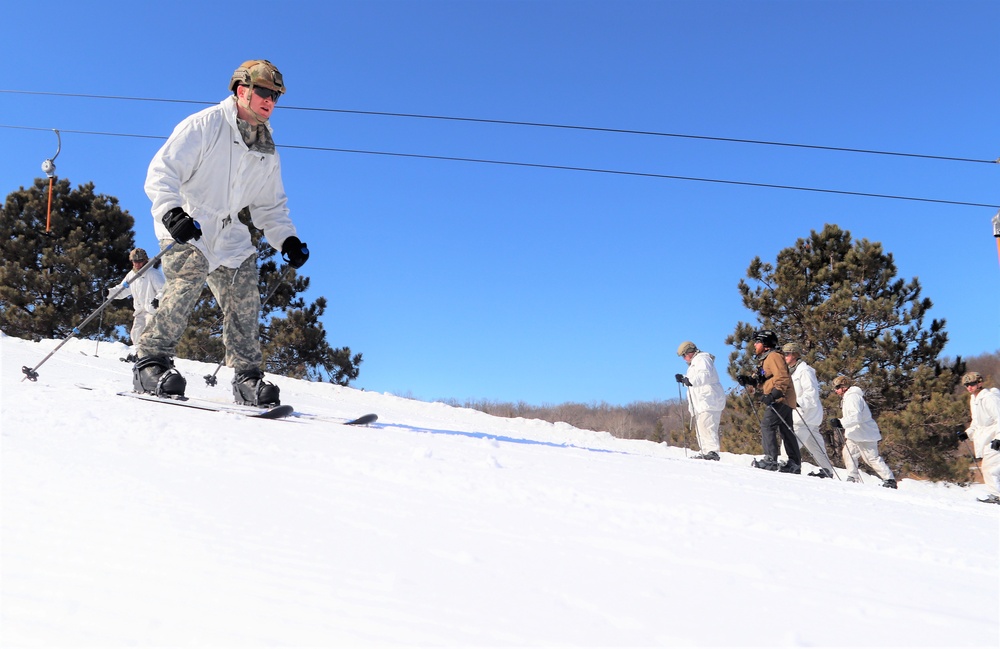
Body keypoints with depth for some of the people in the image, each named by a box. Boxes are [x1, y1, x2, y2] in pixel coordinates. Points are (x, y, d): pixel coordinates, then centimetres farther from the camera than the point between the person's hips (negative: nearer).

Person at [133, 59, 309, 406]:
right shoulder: (204, 125, -8)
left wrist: (287, 239, 2)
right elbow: (161, 172, -13)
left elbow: (270, 207, 18)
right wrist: (172, 212, -30)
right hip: (183, 226, -6)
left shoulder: (268, 153, 12)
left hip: (227, 235, 6)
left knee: (244, 298, -5)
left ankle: (247, 377, 3)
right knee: (187, 281, -26)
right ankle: (152, 362, -17)